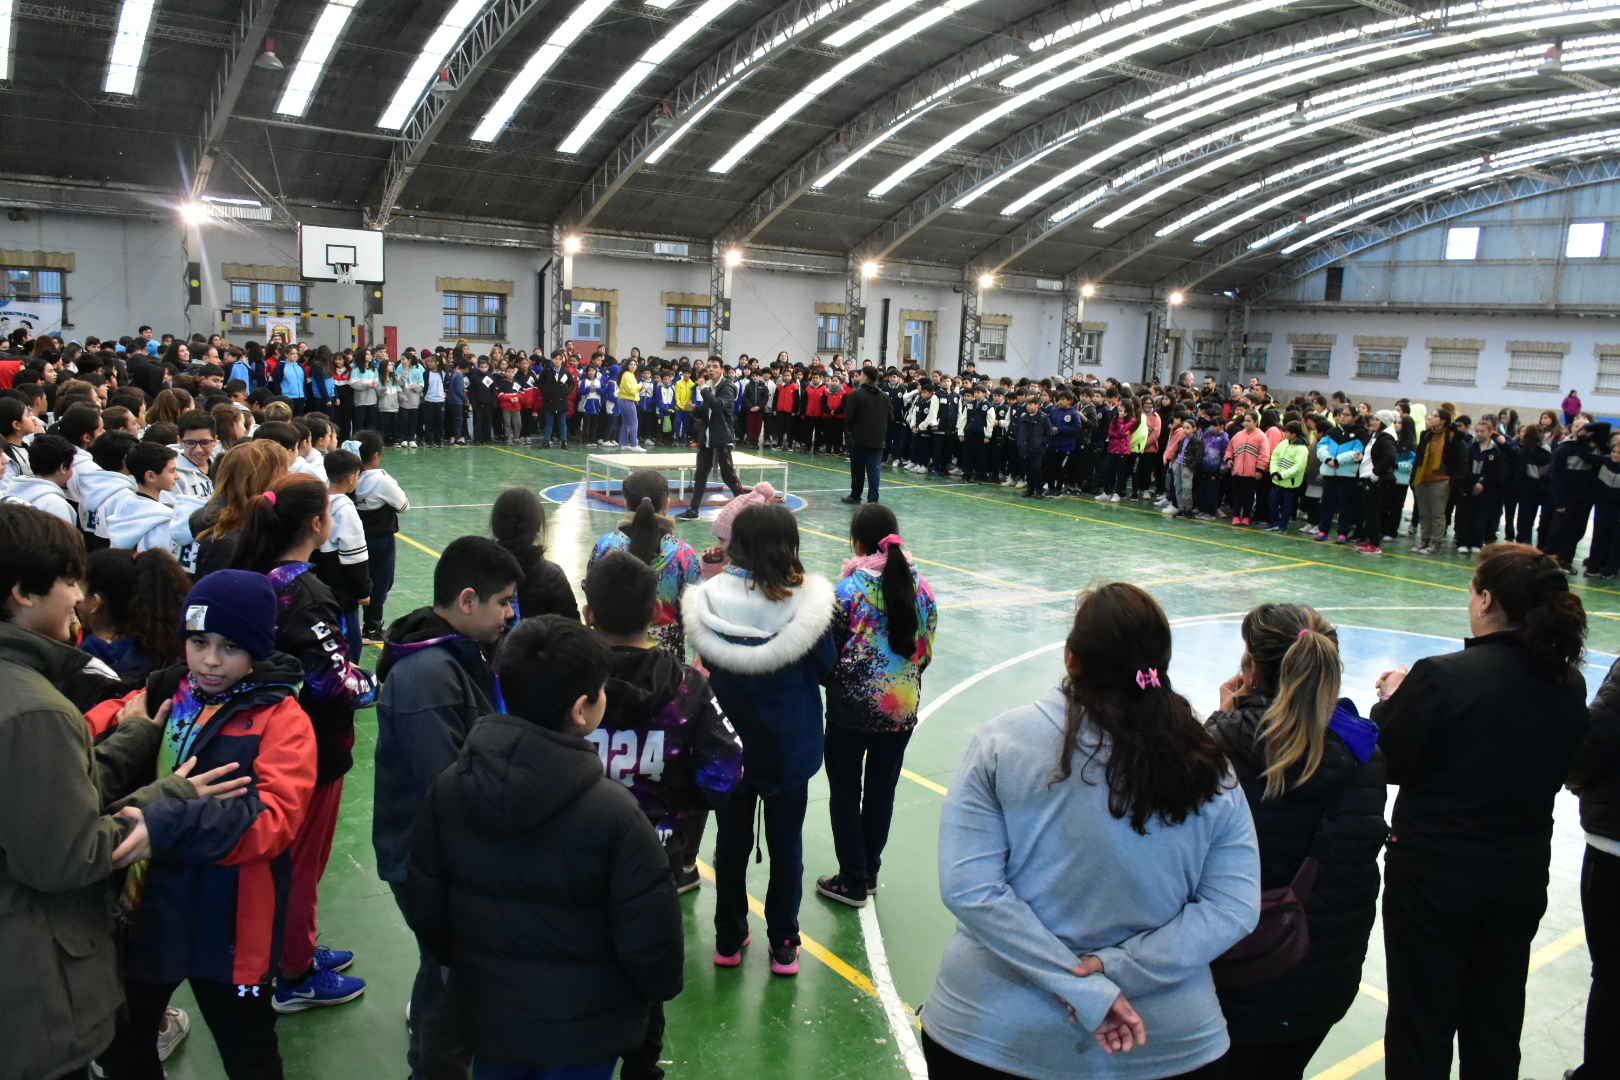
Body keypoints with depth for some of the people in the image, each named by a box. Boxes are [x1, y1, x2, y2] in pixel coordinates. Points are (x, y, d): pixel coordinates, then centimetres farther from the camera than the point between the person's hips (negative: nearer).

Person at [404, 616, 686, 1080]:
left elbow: (425, 907, -1)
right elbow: (649, 938, -19)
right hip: (583, 1033, -4)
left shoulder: (447, 789, -12)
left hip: (485, 1013, 4)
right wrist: (663, 985, 2)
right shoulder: (613, 813, -27)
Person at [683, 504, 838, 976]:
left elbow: (706, 665, -4)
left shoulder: (710, 598, -16)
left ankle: (728, 940, 33)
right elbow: (826, 666, -8)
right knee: (785, 843, 17)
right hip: (789, 746, -1)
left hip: (729, 744, 1)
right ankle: (783, 945, 29)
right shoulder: (807, 601, -21)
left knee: (732, 840, 20)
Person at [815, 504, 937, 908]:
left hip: (851, 709, -4)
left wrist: (834, 687, 10)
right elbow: (925, 653, 4)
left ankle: (852, 881, 20)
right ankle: (870, 871, 32)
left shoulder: (848, 591, -16)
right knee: (882, 790, 17)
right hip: (902, 708, 4)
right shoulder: (921, 589, -3)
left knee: (845, 792, 12)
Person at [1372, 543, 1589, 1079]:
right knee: (1496, 1025, 22)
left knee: (1422, 1021, 11)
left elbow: (1389, 762, -14)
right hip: (1521, 874, 5)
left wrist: (1392, 699, 4)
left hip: (1432, 873, -5)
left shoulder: (1442, 677, -23)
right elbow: (1553, 772, 9)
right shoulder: (1569, 686, -5)